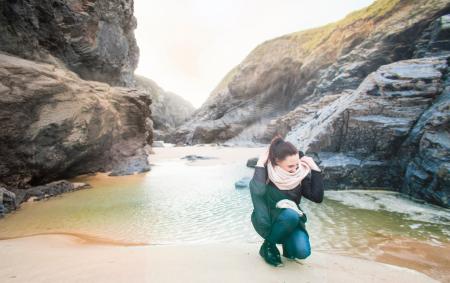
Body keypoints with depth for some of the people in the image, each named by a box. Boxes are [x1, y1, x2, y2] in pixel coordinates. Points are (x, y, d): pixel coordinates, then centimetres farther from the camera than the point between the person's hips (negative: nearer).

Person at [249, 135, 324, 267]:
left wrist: (316, 170, -19)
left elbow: (317, 197, -12)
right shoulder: (266, 171, -21)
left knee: (302, 252, -24)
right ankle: (268, 245, -7)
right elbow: (258, 191, -39)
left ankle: (287, 243, 13)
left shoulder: (301, 173, -11)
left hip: (291, 220, 3)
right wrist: (260, 165, -33)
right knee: (291, 214, -35)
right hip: (267, 221, -3)